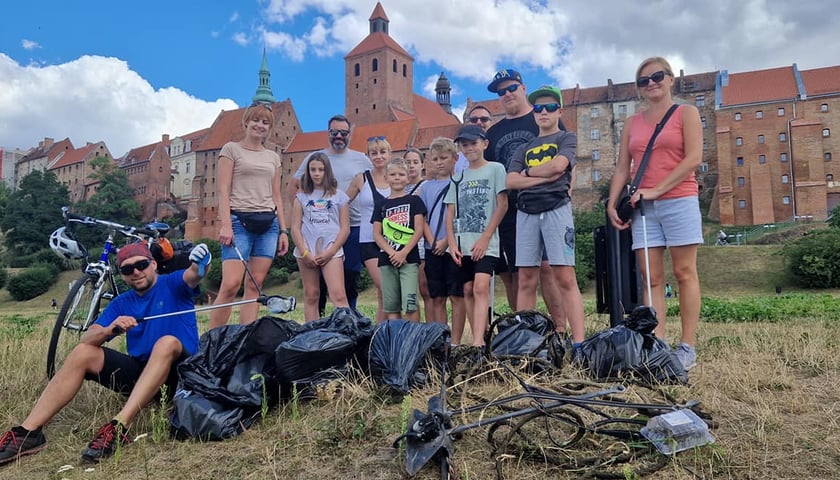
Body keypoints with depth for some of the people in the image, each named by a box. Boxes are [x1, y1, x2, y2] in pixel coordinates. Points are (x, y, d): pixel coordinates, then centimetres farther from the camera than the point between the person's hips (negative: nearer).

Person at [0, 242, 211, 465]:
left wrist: (200, 263, -49)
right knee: (82, 353, -11)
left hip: (177, 372, -5)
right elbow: (86, 340, 0)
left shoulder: (173, 284, -2)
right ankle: (28, 432, -16)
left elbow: (194, 275, -25)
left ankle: (118, 427, -44)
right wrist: (109, 330, -22)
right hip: (139, 371, 5)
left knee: (168, 342, -36)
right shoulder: (121, 304, 10)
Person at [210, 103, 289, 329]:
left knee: (255, 286, 2)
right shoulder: (231, 149, 7)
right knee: (231, 285, -14)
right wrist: (225, 225, -14)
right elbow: (223, 191, -2)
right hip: (240, 220, -4)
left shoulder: (273, 157, 19)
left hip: (268, 223, 5)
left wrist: (283, 231, 10)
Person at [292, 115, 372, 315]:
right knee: (319, 279, 4)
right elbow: (293, 185, 12)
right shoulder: (314, 158, 6)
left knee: (351, 280, 6)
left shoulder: (362, 160, 8)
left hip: (354, 228, 1)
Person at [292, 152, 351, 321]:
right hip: (306, 252, 2)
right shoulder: (302, 196, 12)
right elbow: (295, 227, 6)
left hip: (331, 251, -2)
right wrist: (304, 253, -5)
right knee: (311, 296, 6)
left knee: (339, 296, -12)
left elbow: (345, 228, 4)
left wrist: (330, 252, -6)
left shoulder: (339, 196, 9)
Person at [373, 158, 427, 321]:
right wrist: (391, 252, -10)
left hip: (409, 259, -3)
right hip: (387, 260, 4)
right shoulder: (382, 205, 13)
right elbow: (377, 234, 6)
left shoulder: (414, 200, 4)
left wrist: (403, 253, -13)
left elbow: (419, 230, -3)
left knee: (410, 304, -8)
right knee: (391, 306, 7)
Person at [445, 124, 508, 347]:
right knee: (468, 290, 5)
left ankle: (477, 343, -23)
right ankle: (480, 341, 12)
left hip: (485, 243, -5)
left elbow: (502, 206, -3)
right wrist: (452, 243, -1)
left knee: (481, 288, -18)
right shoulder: (457, 177, 17)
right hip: (462, 244, 5)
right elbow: (450, 213, 12)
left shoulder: (495, 169, 4)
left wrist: (485, 238, -10)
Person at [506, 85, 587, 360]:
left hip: (556, 209, -4)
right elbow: (511, 181, 6)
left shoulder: (566, 139, 13)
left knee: (565, 278, -10)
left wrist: (529, 172, 5)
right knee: (526, 281, 2)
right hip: (526, 213, 4)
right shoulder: (525, 148, 22)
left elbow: (558, 165, -9)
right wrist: (544, 177, -5)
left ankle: (578, 344, -11)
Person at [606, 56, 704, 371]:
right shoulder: (632, 123, 17)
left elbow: (694, 158, -6)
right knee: (651, 278, 0)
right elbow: (622, 168, 13)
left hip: (678, 201, -4)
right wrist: (612, 203, 0)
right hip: (643, 207, 4)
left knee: (684, 273, -2)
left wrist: (655, 190, -13)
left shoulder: (686, 113, 6)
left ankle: (687, 347, 2)